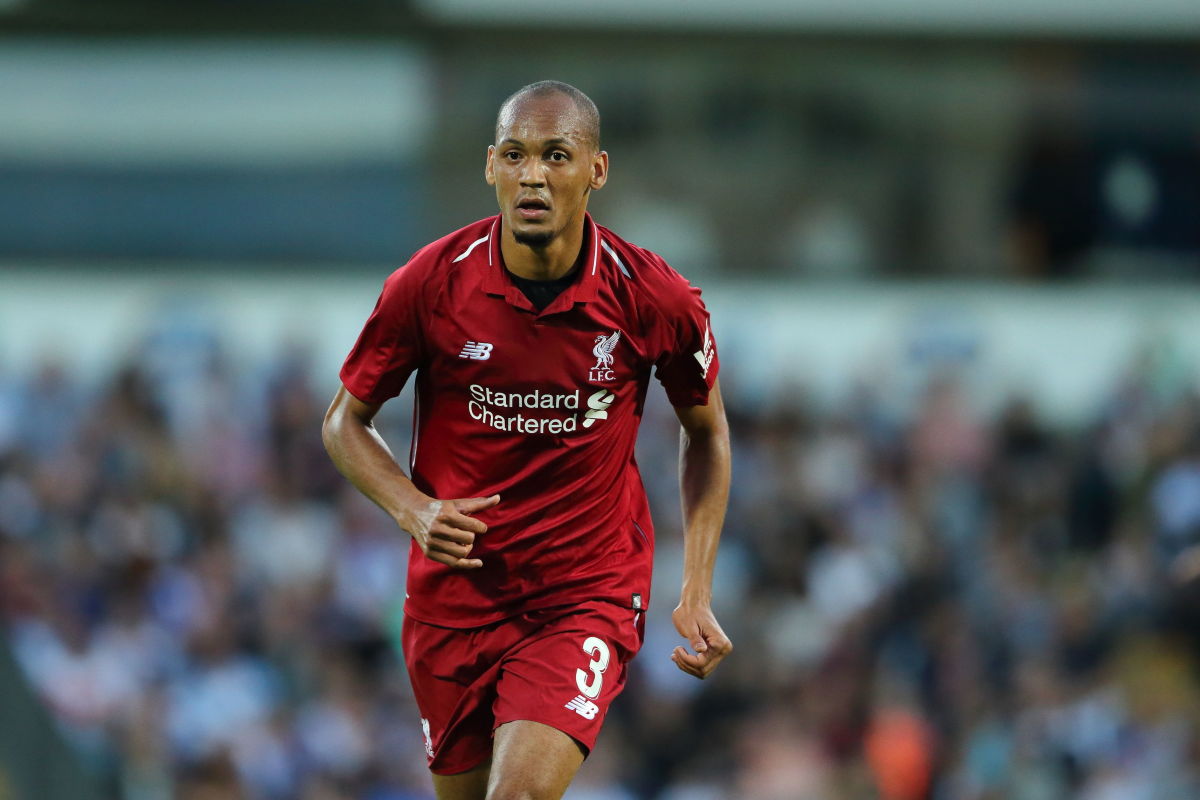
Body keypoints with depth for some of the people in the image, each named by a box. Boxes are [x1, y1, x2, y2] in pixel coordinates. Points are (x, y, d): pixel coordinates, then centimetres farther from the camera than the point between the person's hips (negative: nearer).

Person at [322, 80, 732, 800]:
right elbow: (346, 422, 3)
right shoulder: (429, 286, -11)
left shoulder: (655, 300, -11)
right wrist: (415, 510, -16)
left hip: (590, 597, -2)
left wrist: (698, 593, 3)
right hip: (454, 597, 2)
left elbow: (706, 429, 8)